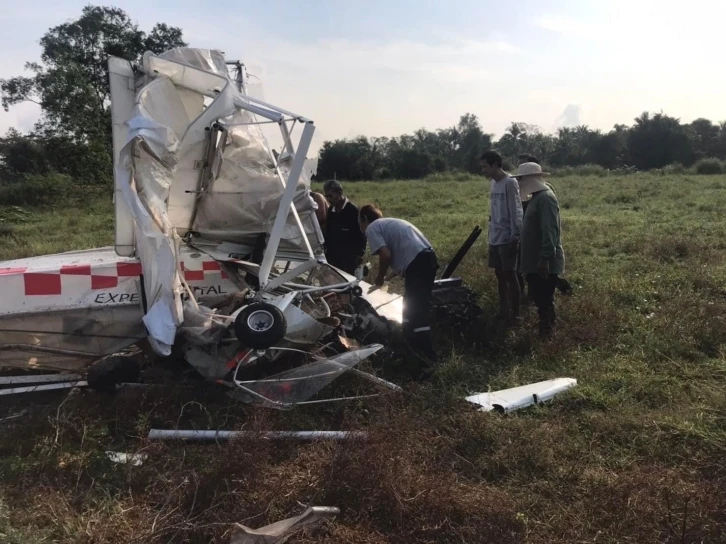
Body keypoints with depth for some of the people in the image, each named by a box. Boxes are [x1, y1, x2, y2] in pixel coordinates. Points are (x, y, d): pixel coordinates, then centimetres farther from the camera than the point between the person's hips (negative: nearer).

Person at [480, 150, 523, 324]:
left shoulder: (509, 182, -13)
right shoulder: (494, 182, 11)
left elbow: (515, 212, -16)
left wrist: (515, 237, -18)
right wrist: (491, 233, 15)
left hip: (507, 238, -8)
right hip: (495, 237, 8)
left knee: (510, 275, -3)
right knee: (499, 274, 13)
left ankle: (515, 314, 5)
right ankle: (503, 310, 23)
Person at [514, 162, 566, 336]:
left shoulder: (545, 198, -18)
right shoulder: (537, 197, 14)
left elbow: (550, 231, -25)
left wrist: (545, 258, -28)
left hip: (544, 262, -10)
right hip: (535, 261, 10)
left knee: (544, 300, -2)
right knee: (538, 297, 18)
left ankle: (546, 333, 8)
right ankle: (547, 326, 30)